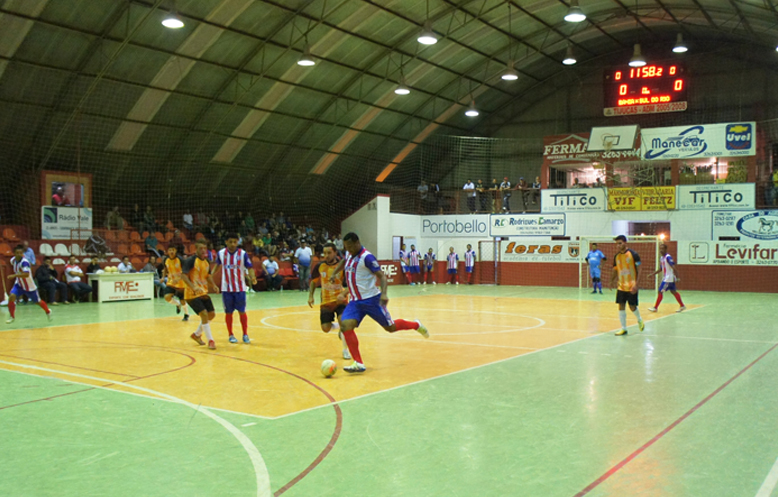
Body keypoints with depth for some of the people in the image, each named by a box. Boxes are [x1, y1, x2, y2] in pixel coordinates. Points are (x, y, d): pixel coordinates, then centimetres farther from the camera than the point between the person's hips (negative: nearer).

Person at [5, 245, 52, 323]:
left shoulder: (24, 262, -30)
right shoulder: (13, 260, -8)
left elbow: (26, 274, -44)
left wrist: (14, 275, -51)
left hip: (29, 286, -5)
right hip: (19, 284, 5)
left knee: (37, 301, 12)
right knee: (11, 297, -18)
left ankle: (48, 312, 41)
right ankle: (12, 317, -3)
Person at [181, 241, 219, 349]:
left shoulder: (206, 262, 9)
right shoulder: (190, 260, -14)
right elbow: (183, 275, -21)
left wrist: (214, 285, 4)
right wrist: (193, 287, -34)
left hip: (203, 293, 8)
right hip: (192, 294, -8)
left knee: (212, 314, 9)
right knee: (204, 314, -16)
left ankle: (197, 334, 28)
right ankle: (210, 340, -6)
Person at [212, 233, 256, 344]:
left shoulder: (243, 254, -9)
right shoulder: (221, 253, -1)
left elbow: (250, 268, -7)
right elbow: (217, 264, 17)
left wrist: (252, 277, -25)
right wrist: (211, 274, 5)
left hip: (240, 288, -2)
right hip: (226, 288, 2)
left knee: (242, 312, 0)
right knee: (228, 313, 6)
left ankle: (245, 335, 12)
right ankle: (231, 335, 19)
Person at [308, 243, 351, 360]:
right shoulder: (320, 266, -4)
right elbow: (313, 281, 12)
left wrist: (344, 294, -29)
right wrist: (311, 296, 2)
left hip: (340, 300, -3)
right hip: (326, 301, 3)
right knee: (325, 328, -2)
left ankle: (346, 350, -5)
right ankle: (340, 327, 35)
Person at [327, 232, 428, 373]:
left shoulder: (367, 257, -18)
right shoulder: (349, 255, 6)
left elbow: (382, 276, -20)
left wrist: (384, 294, -34)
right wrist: (334, 273, 21)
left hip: (371, 299, -6)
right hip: (355, 302, 6)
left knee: (390, 327, 5)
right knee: (346, 326, -16)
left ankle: (417, 325, 35)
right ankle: (359, 364, -14)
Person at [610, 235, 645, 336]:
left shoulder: (633, 254, -10)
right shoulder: (616, 256, 5)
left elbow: (639, 270, -9)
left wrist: (636, 284, -17)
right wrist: (612, 281, 5)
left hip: (631, 287, -4)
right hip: (621, 286, 4)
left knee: (632, 306, 1)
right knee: (621, 306, 0)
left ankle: (640, 320, 31)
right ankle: (623, 328, 9)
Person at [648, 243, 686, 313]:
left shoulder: (668, 257, -17)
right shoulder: (661, 258, 12)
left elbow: (674, 267, -22)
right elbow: (661, 269, 22)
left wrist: (677, 277, -26)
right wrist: (653, 274, 15)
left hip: (669, 278, -9)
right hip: (665, 278, 9)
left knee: (660, 291, -6)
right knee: (673, 291, 15)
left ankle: (655, 308, 0)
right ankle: (682, 306, 22)